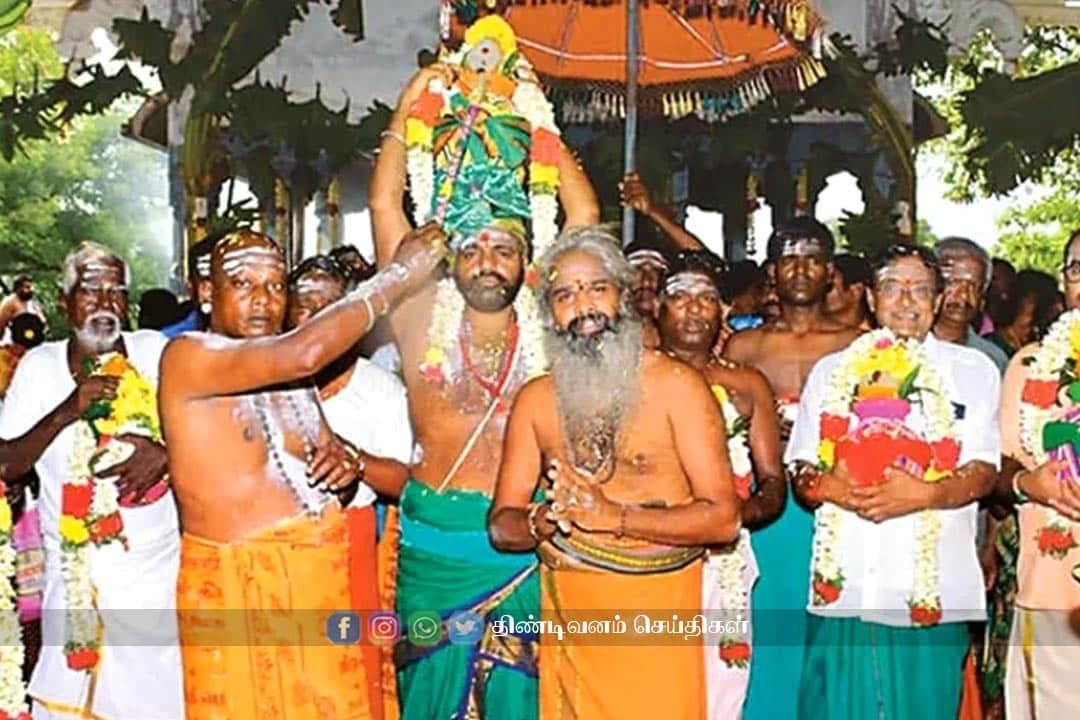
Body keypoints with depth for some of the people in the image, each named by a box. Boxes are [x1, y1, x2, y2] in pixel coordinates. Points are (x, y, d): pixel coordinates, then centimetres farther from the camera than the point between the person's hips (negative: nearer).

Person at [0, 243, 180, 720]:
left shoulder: (156, 352, -3)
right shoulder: (40, 365, -1)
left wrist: (165, 452, -23)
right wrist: (67, 412, -18)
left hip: (159, 568, 0)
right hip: (77, 575, 0)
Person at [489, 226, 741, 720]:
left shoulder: (676, 384, -6)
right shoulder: (535, 400, 5)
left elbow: (723, 518, -11)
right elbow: (501, 525, 5)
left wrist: (613, 517, -19)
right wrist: (543, 521, -17)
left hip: (658, 607, -3)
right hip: (568, 609, 3)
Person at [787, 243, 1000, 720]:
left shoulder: (974, 371, 8)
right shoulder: (831, 371, 14)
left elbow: (983, 472, -1)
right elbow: (800, 471, 10)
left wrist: (923, 494, -20)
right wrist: (827, 485, -13)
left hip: (932, 590, -1)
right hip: (843, 586, 2)